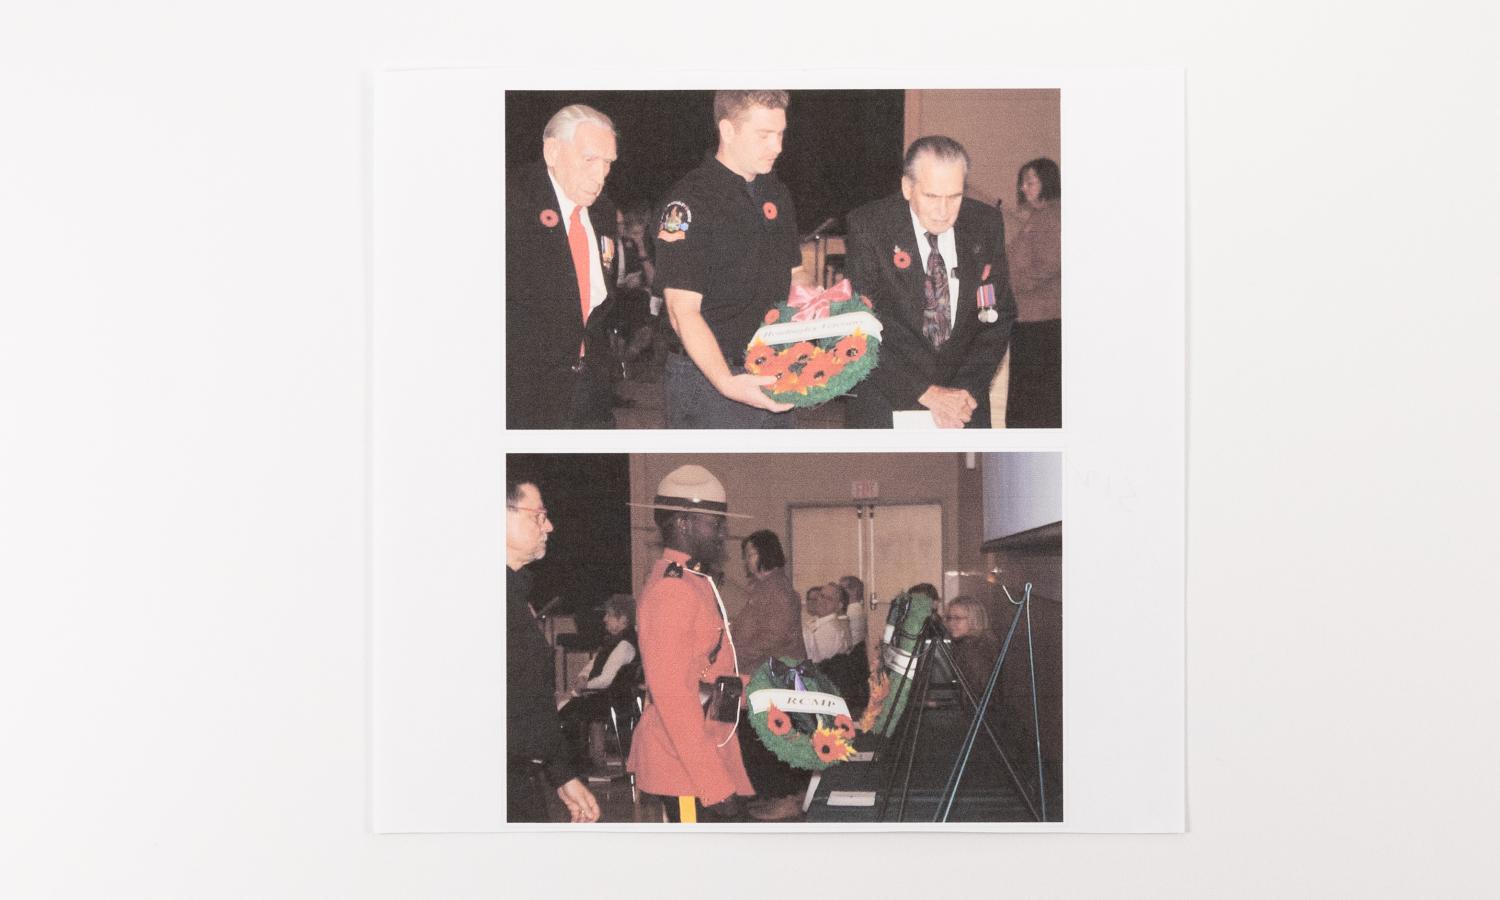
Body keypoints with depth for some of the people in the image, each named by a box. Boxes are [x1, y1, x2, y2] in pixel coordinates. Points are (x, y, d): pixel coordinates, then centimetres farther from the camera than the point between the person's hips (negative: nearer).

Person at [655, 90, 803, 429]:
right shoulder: (689, 202, -13)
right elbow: (683, 310, -18)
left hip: (774, 381, 7)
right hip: (707, 380, -7)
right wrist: (727, 383, -29)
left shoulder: (776, 192, 12)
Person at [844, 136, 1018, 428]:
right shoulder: (868, 226, -11)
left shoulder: (986, 225, -2)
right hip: (887, 400, -2)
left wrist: (967, 388, -12)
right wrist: (925, 393, -20)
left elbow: (999, 316, 1)